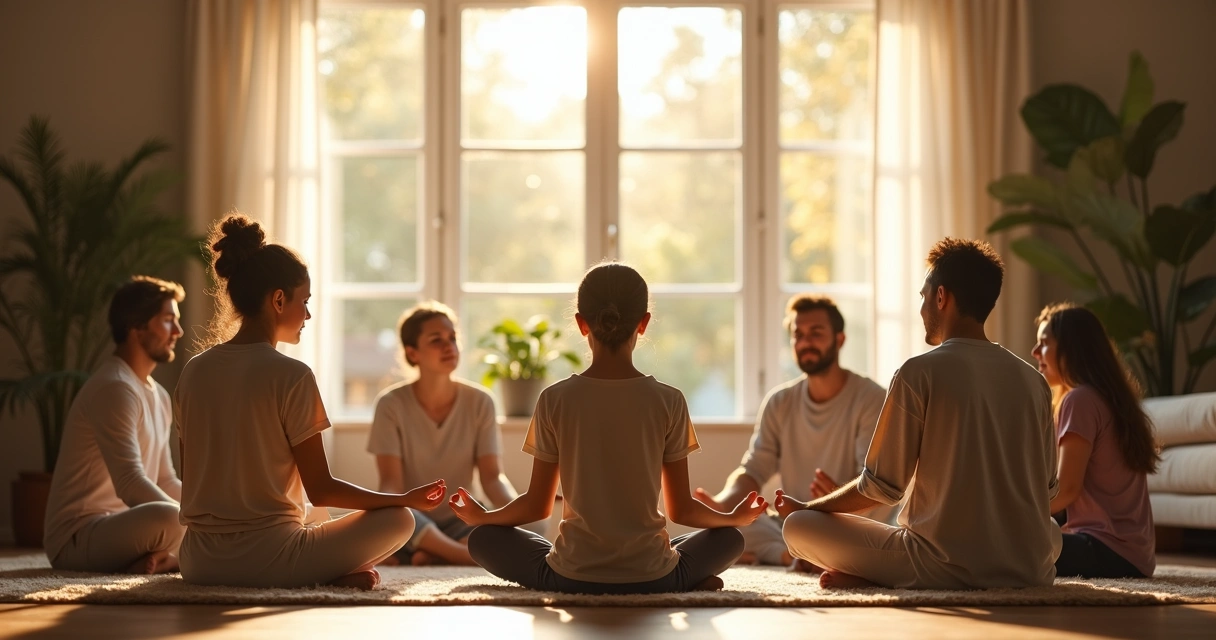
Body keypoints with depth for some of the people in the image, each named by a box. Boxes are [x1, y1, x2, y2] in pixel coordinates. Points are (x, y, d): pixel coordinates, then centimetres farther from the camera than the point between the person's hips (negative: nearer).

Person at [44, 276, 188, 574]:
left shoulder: (159, 396, 16)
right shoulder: (114, 389, -15)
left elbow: (166, 483, 20)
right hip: (77, 537, -10)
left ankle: (165, 556, -10)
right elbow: (131, 485, -24)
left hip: (121, 527, 10)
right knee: (167, 518, -38)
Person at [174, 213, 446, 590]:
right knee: (398, 520, 11)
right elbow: (321, 490, -10)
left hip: (199, 563, 6)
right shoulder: (291, 376, -12)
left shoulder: (194, 371, 5)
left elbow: (192, 476, 12)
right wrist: (407, 498, 1)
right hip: (266, 557, -6)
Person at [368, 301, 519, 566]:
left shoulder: (479, 402, 0)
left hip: (458, 524, 2)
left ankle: (431, 556, -24)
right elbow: (391, 483, -13)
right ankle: (473, 556, -30)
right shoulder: (392, 404, -6)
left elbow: (492, 476, -6)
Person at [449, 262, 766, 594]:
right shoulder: (669, 401, -5)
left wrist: (481, 516, 22)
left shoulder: (554, 400, -5)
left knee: (483, 539, 21)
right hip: (651, 578, 2)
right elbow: (681, 508, 1)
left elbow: (537, 505, 2)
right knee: (728, 538, 29)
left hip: (571, 577, -1)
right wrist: (734, 517, 22)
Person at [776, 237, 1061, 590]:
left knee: (798, 526, 11)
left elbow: (881, 486, -4)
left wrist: (806, 507, 13)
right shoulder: (1033, 380, 6)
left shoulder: (919, 373, -7)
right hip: (1032, 569, 3)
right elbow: (1048, 488, 15)